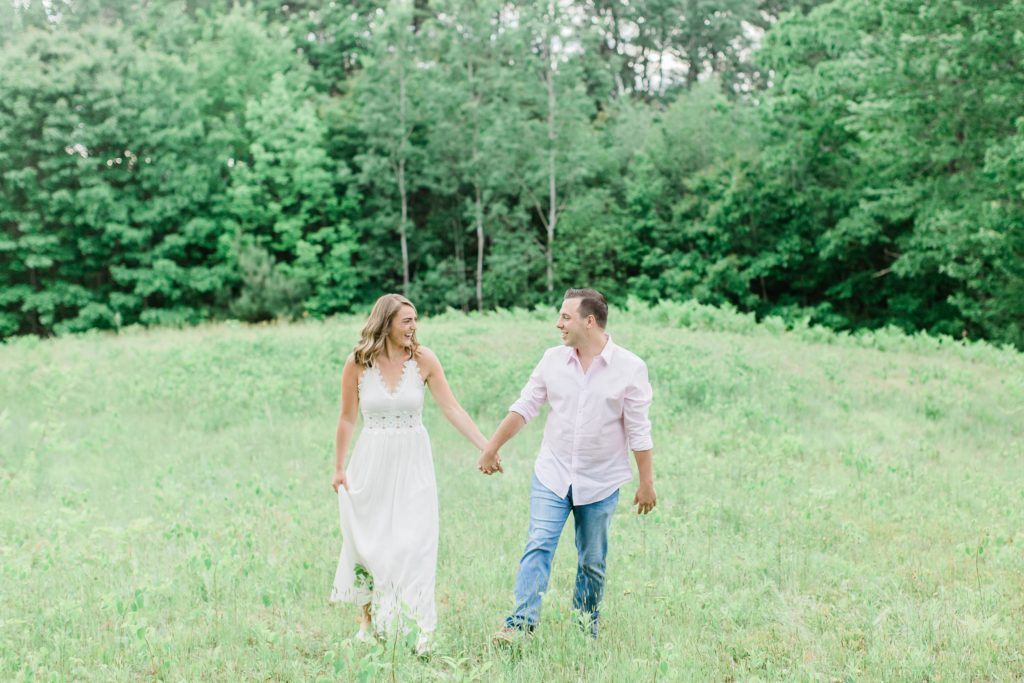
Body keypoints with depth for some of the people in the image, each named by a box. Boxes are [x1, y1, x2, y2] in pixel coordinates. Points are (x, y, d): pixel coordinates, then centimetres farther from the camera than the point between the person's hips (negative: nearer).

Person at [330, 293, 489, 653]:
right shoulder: (357, 363, -6)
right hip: (372, 462, 0)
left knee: (415, 541, -5)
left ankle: (421, 629, 0)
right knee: (368, 541, 9)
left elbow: (452, 409, -7)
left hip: (413, 463, 0)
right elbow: (347, 418, 3)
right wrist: (339, 468, 5)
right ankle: (367, 620, 27)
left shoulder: (423, 359, -6)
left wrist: (488, 447, -13)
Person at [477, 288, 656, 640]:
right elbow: (523, 408, 5)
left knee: (592, 562, 9)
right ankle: (521, 622, -14)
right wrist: (491, 449, 5)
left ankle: (586, 631, 21)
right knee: (538, 546, -11)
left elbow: (638, 431, -6)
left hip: (601, 483, -2)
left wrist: (647, 482, -4)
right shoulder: (553, 360, 0)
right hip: (551, 475, 2)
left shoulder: (630, 368, -8)